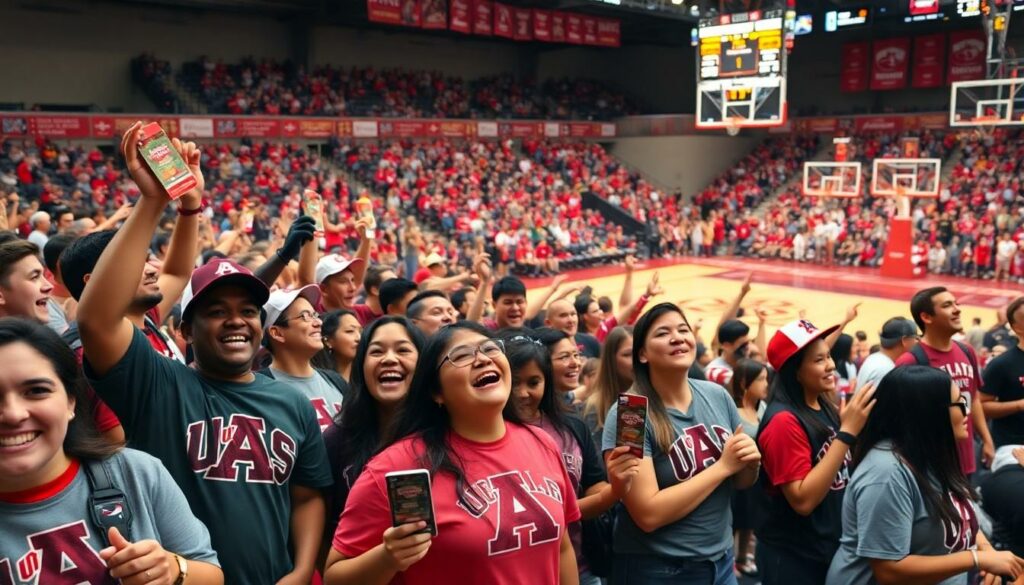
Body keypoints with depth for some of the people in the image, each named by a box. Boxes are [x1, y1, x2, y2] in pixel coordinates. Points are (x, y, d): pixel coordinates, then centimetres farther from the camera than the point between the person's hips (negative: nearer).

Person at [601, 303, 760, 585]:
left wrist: (750, 464, -13)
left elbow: (741, 483, 9)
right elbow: (648, 514, -23)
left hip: (721, 561, 5)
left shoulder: (718, 396, -3)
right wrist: (724, 466, -20)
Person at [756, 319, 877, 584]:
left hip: (832, 547, 8)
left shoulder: (824, 408, 3)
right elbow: (803, 500, -26)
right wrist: (847, 431, -26)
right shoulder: (784, 420, -21)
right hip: (793, 557, -7)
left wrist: (857, 425, -2)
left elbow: (842, 467, 13)